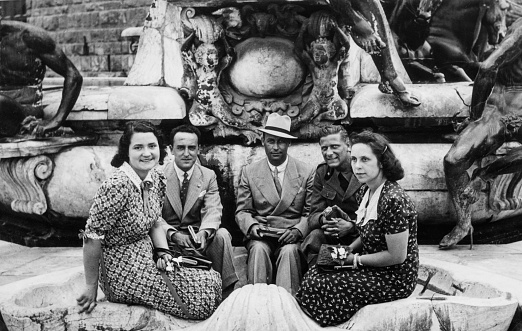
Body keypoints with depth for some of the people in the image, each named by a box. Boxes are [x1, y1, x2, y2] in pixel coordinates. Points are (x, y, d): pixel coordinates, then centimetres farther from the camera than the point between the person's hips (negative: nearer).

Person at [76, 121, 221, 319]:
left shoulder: (156, 178, -1)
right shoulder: (118, 186, -26)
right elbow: (92, 237, -21)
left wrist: (165, 252, -4)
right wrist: (91, 288, -14)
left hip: (148, 257, 8)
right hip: (124, 271, -7)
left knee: (213, 280, 1)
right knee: (203, 294, -9)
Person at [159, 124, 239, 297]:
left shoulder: (208, 176, 6)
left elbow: (213, 211, -7)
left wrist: (204, 232, -30)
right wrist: (173, 234, -28)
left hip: (197, 236, 2)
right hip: (168, 236, -1)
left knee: (222, 234, -28)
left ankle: (225, 294, -19)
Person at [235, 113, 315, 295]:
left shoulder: (306, 172, 5)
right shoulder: (249, 172, 8)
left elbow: (310, 212, 4)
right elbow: (242, 211, 7)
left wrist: (297, 231, -15)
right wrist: (252, 226, -14)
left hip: (292, 236, -1)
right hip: (260, 236, 1)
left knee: (289, 251, -32)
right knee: (258, 249, -31)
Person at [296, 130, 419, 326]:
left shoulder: (393, 200, -27)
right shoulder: (369, 190, 2)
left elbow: (397, 256, -23)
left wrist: (356, 259, -14)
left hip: (394, 279, -8)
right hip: (373, 267, 8)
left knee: (315, 287, -11)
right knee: (315, 273, -1)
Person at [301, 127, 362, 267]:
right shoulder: (322, 172, 6)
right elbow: (313, 215, 2)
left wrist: (352, 226, -25)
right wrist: (323, 219, -24)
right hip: (332, 234, 3)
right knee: (314, 236, -29)